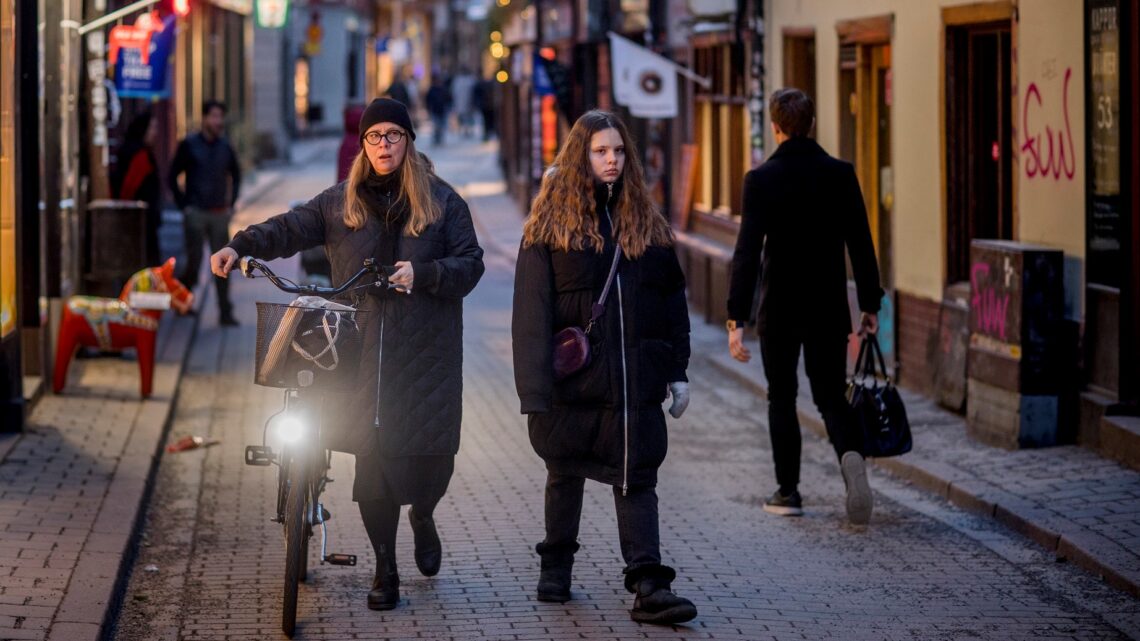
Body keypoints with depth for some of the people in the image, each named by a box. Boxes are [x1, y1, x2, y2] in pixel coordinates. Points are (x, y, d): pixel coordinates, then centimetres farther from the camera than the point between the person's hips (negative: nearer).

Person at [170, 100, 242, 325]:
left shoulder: (225, 148, 8)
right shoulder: (188, 145, -2)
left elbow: (235, 175, 22)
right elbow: (173, 177, 1)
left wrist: (231, 203, 13)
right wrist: (183, 205, -5)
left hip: (220, 214, 3)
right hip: (196, 213, -3)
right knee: (194, 262, -3)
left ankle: (225, 313, 2)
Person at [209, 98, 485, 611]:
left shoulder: (441, 201, 6)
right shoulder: (341, 202, 10)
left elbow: (470, 263, 2)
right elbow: (289, 229, 1)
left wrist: (423, 273, -16)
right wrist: (240, 246, -15)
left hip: (426, 354, -1)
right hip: (362, 353, 1)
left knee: (431, 456, 0)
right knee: (373, 459, -2)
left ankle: (422, 517, 37)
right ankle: (385, 571, 10)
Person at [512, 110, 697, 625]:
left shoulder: (645, 222, 8)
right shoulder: (551, 225, -4)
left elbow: (672, 300, 12)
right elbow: (531, 312, -8)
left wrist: (677, 371, 7)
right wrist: (535, 389, -15)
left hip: (636, 379, 2)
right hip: (573, 381, -2)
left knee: (637, 477, -3)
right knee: (566, 474, 12)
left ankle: (649, 586, -9)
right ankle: (555, 570, 29)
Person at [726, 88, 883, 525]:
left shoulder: (761, 179, -10)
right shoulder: (840, 174, -2)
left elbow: (748, 253, -15)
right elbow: (861, 245, 0)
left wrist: (737, 319, -15)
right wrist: (870, 305, 9)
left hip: (779, 311, -2)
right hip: (829, 309, 2)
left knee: (782, 399, 12)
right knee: (830, 396, 11)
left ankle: (788, 492, 14)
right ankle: (850, 455, -18)